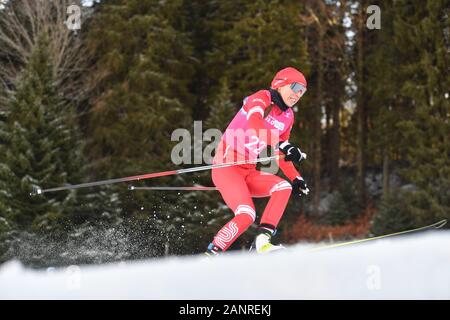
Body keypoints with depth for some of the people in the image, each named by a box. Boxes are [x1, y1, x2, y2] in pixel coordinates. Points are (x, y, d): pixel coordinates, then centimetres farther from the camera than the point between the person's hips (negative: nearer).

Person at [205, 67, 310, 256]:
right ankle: (211, 254, -12)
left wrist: (296, 178, 8)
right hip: (226, 166, -8)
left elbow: (281, 154, 22)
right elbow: (254, 124, -33)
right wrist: (281, 145, -45)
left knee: (284, 187, -15)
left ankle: (261, 241, -22)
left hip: (248, 172, 8)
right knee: (247, 215, -24)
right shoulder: (262, 99, -10)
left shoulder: (287, 116, 13)